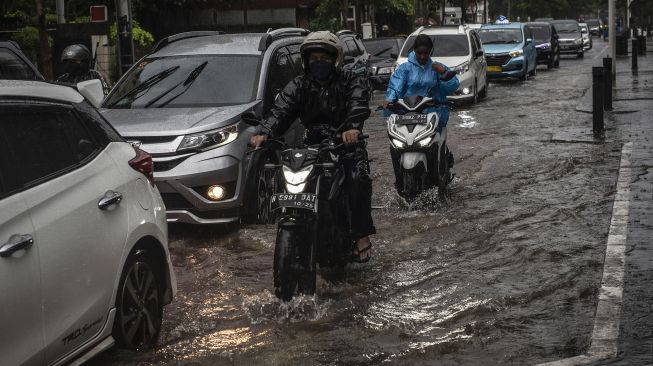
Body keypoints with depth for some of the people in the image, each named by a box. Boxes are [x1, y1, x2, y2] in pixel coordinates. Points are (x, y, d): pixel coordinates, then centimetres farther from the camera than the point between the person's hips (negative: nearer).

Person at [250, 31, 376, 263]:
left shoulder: (350, 82, 3)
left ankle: (362, 235, -21)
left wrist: (353, 128, -42)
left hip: (346, 142, -3)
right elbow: (281, 110, -6)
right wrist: (265, 133, -27)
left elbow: (358, 104, -18)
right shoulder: (299, 85, 11)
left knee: (358, 180, -30)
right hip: (312, 144, 3)